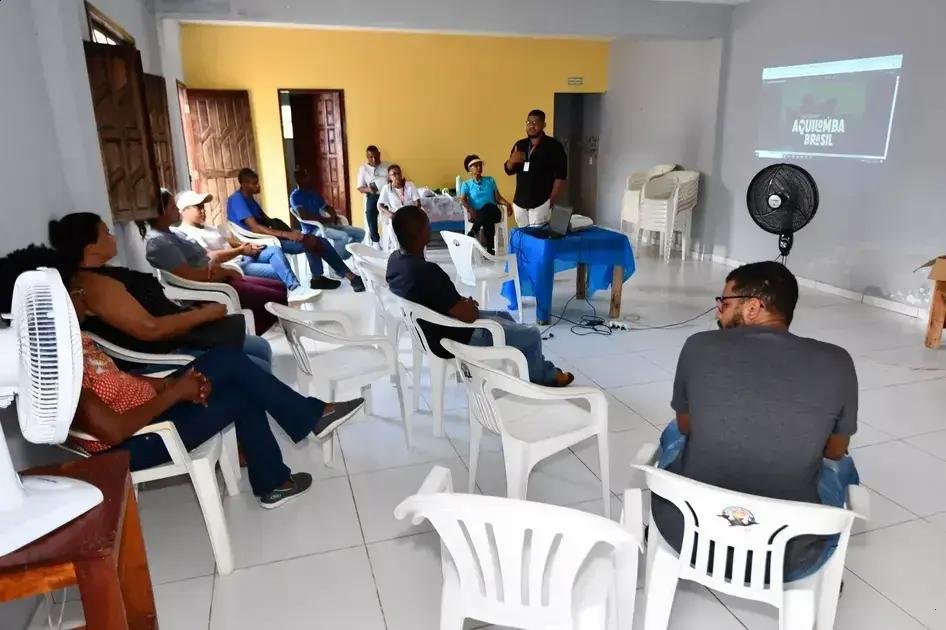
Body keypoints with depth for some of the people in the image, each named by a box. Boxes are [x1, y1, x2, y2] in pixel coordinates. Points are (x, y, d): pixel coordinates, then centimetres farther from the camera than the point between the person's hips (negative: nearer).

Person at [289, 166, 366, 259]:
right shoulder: (295, 196, -6)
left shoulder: (314, 193, 18)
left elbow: (327, 207, 24)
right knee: (343, 236, -34)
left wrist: (334, 216, 0)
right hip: (313, 229, -9)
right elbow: (304, 216, -20)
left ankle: (343, 257, 3)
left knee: (360, 233, -1)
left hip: (325, 224, 9)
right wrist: (326, 219, -18)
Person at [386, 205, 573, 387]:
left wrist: (459, 301, 3)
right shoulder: (427, 272, -37)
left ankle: (547, 371, 40)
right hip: (454, 340, -9)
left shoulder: (394, 259, -7)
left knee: (504, 317, 27)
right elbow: (469, 315, -29)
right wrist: (469, 304, -7)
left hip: (430, 329, 10)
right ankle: (541, 378, 38)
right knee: (532, 335, 7)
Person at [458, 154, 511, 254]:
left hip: (493, 212, 2)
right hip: (477, 214, -2)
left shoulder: (490, 180, 21)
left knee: (488, 206, -39)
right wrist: (470, 208, -26)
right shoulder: (466, 184, 13)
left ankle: (472, 234, -42)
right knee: (487, 220, -41)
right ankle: (490, 249, -42)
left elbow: (498, 198, 15)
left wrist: (507, 204, -8)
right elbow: (462, 200, -3)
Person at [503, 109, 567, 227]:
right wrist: (511, 161, -9)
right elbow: (508, 170, 13)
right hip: (520, 202, 5)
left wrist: (552, 200, -12)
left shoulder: (553, 146, -5)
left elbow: (560, 175, -8)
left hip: (541, 203, -5)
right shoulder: (520, 145, 10)